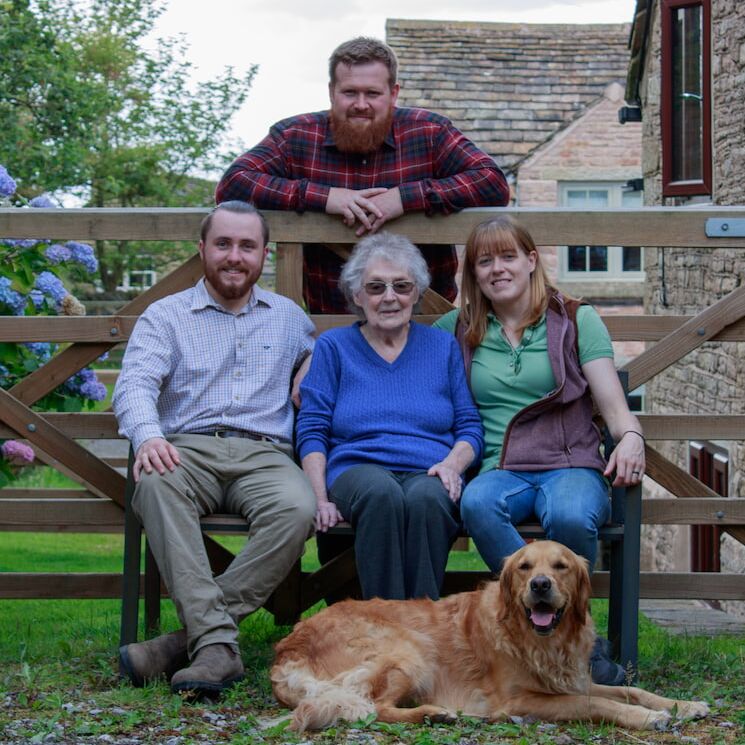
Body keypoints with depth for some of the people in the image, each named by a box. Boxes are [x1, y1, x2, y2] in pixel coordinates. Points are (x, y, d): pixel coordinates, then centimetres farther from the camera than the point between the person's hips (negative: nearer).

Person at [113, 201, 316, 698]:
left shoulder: (290, 317, 24)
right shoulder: (165, 316, 14)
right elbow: (136, 383, -3)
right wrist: (148, 435, -26)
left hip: (264, 454, 2)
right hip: (188, 448, -1)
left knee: (298, 508, -35)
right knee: (156, 484, -39)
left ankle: (191, 638, -33)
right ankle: (217, 643, -45)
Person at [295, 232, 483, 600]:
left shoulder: (443, 345, 19)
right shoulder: (333, 346, 15)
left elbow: (470, 427, 15)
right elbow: (311, 431, 8)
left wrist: (453, 463, -8)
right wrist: (320, 497, -7)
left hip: (429, 475, 1)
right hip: (358, 470, -1)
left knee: (425, 499, -37)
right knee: (381, 492, -38)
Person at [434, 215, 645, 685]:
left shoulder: (577, 321, 10)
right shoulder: (457, 329, 17)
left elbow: (615, 408, 4)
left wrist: (631, 437, -19)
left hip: (570, 465, -2)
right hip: (500, 471, 2)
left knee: (571, 516, -39)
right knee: (477, 504, -36)